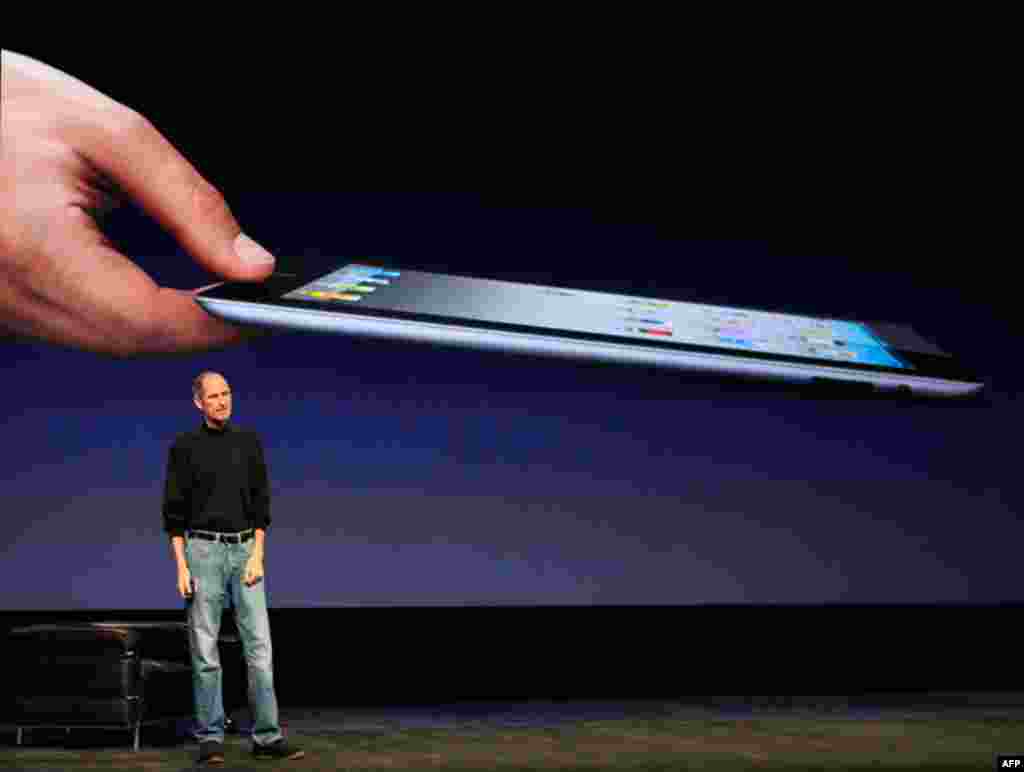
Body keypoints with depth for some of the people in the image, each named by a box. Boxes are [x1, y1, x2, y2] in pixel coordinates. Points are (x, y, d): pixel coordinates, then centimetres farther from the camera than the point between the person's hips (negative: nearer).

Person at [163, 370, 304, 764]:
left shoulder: (249, 441, 8)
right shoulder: (184, 447, 1)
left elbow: (261, 501, 7)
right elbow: (174, 511, 0)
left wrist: (257, 555, -3)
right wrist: (181, 567, -7)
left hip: (245, 550, 2)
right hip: (203, 550, -2)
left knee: (260, 645, -3)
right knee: (205, 650, 1)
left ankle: (267, 737, 0)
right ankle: (210, 738, 9)